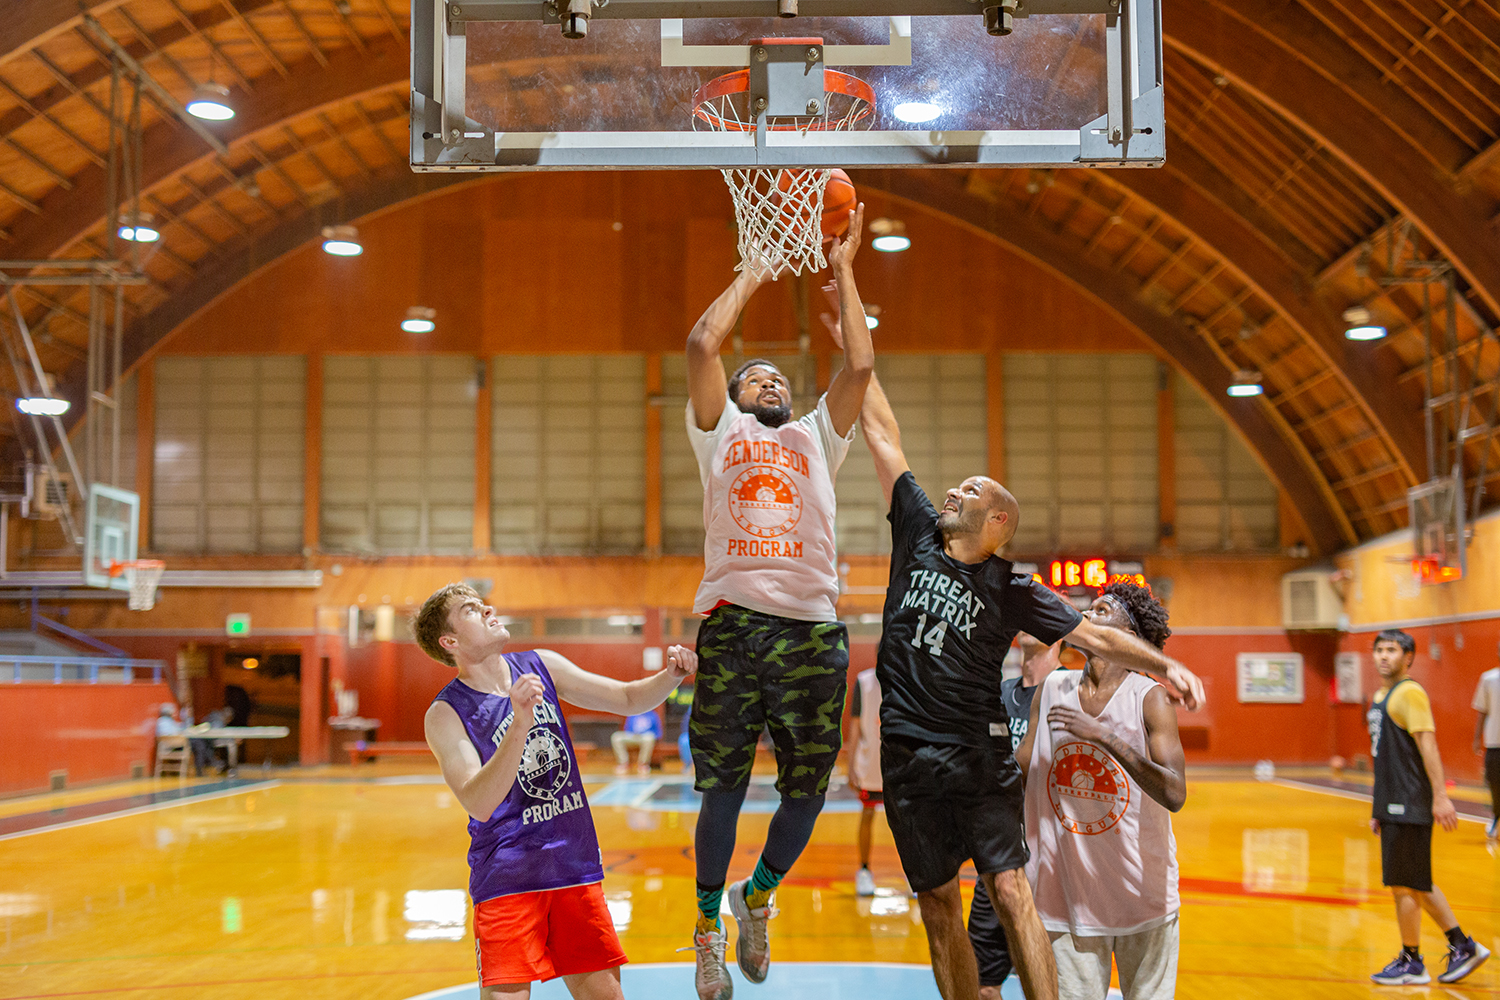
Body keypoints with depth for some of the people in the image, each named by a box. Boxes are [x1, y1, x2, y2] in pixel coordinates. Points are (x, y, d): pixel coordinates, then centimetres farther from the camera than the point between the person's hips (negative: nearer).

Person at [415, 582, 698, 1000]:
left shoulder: (542, 666, 4)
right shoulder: (445, 714, -11)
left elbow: (627, 699, 10)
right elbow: (479, 804, -24)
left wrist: (670, 676, -10)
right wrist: (520, 724, -34)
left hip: (576, 868, 5)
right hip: (507, 880, -5)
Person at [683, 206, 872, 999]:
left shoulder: (816, 437, 22)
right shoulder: (719, 430, 17)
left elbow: (860, 364, 10)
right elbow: (703, 346, 4)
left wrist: (843, 270, 14)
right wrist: (751, 276, 15)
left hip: (811, 627, 2)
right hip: (733, 621, -2)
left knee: (806, 789, 4)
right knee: (723, 788, 1)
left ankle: (757, 894, 30)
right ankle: (709, 924, 19)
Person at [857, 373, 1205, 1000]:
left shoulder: (1011, 590, -1)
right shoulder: (918, 534, 6)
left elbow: (1095, 636, -1)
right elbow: (883, 434, 9)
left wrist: (1165, 665, -16)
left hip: (980, 754, -2)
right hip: (909, 754, 3)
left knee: (1009, 890, -9)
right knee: (938, 906, 6)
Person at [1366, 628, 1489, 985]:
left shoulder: (1410, 692, -11)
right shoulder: (1380, 697, 16)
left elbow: (1427, 744, -19)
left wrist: (1440, 796, -25)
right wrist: (1378, 809, 21)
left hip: (1410, 807, -9)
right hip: (1393, 806, 9)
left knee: (1403, 885, -2)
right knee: (1418, 884, 14)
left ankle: (1411, 963, 9)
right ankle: (1463, 946, 23)